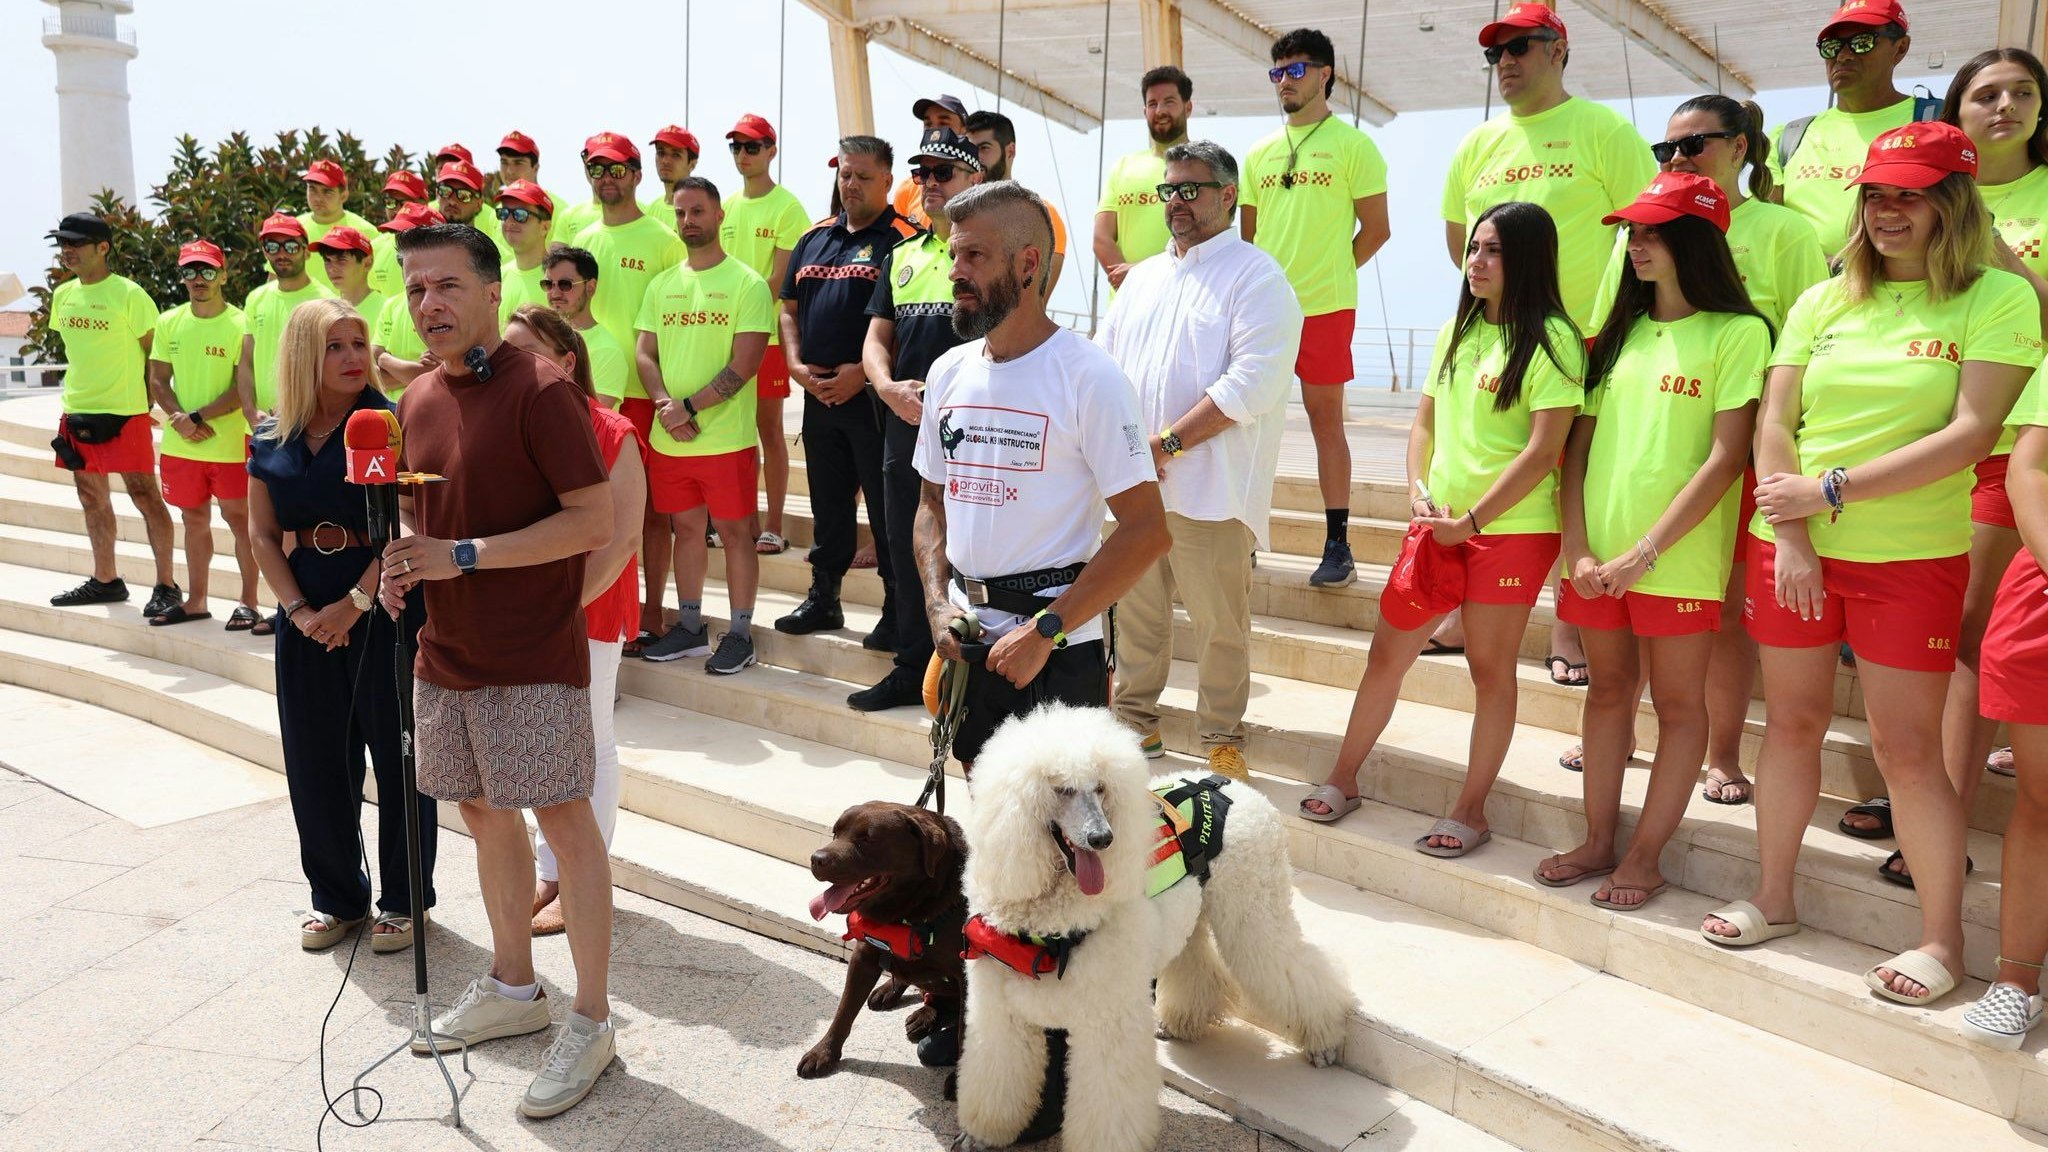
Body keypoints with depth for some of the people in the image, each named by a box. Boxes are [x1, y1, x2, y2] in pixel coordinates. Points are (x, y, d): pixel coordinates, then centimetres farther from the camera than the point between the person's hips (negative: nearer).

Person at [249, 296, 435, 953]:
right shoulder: (271, 441, 7)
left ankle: (403, 899, 17)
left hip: (387, 607, -4)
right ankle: (336, 897, 26)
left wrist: (355, 603, -16)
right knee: (316, 760, 10)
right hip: (307, 615, 5)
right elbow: (263, 535, 7)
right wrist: (299, 611, -5)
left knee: (397, 755, 3)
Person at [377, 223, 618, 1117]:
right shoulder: (418, 400, 9)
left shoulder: (538, 390, -14)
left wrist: (463, 556, -21)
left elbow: (595, 519, -18)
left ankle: (591, 1021, 9)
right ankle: (512, 988, 33)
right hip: (445, 652, 8)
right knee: (484, 816, 17)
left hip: (533, 652, -8)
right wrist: (402, 564, -1)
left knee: (563, 821, -2)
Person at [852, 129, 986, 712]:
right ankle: (911, 669, 25)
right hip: (904, 425, 7)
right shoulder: (901, 257, 18)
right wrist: (888, 386, -4)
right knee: (907, 552, 13)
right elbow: (876, 337, 17)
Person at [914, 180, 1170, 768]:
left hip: (1060, 646, -6)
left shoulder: (1088, 377, -12)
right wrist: (938, 604, 0)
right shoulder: (948, 372, 8)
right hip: (968, 640, 6)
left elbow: (1146, 530, -17)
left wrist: (1044, 630, -20)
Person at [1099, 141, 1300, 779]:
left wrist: (1168, 443, -18)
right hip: (1132, 481, 6)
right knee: (1137, 609, 14)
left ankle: (1222, 739, 15)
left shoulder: (1256, 277, -6)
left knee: (1219, 623, 1)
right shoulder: (1144, 277, 18)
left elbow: (1251, 385, -17)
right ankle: (1136, 720, 28)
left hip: (1209, 486, -6)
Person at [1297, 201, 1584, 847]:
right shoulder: (1457, 331, 12)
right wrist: (1419, 491, -2)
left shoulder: (1551, 340, -9)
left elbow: (1542, 452, -15)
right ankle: (1343, 780, 25)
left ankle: (1471, 811, 17)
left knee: (1490, 668, 4)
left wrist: (1471, 520, -15)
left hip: (1512, 528, -6)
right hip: (1439, 523, 6)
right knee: (1387, 653, 10)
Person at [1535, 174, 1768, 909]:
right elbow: (1579, 446, 9)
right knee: (1609, 688, 12)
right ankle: (1598, 841, 22)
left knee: (1677, 701, 4)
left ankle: (1644, 856, 13)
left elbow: (1726, 458, -12)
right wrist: (1577, 549, -3)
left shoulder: (1737, 332, -5)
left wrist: (1645, 552, -15)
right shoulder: (1620, 332, 13)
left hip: (1678, 557, -5)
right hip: (1597, 556, 6)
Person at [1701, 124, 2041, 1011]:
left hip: (1913, 558, -4)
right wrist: (1790, 538, -8)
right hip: (1794, 549, 4)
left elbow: (1971, 435, -14)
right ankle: (1773, 898, 26)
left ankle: (1942, 939, 14)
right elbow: (1773, 426, 3)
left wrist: (1832, 490, -16)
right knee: (1791, 723, 11)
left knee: (1907, 749, -1)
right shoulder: (1824, 302, 8)